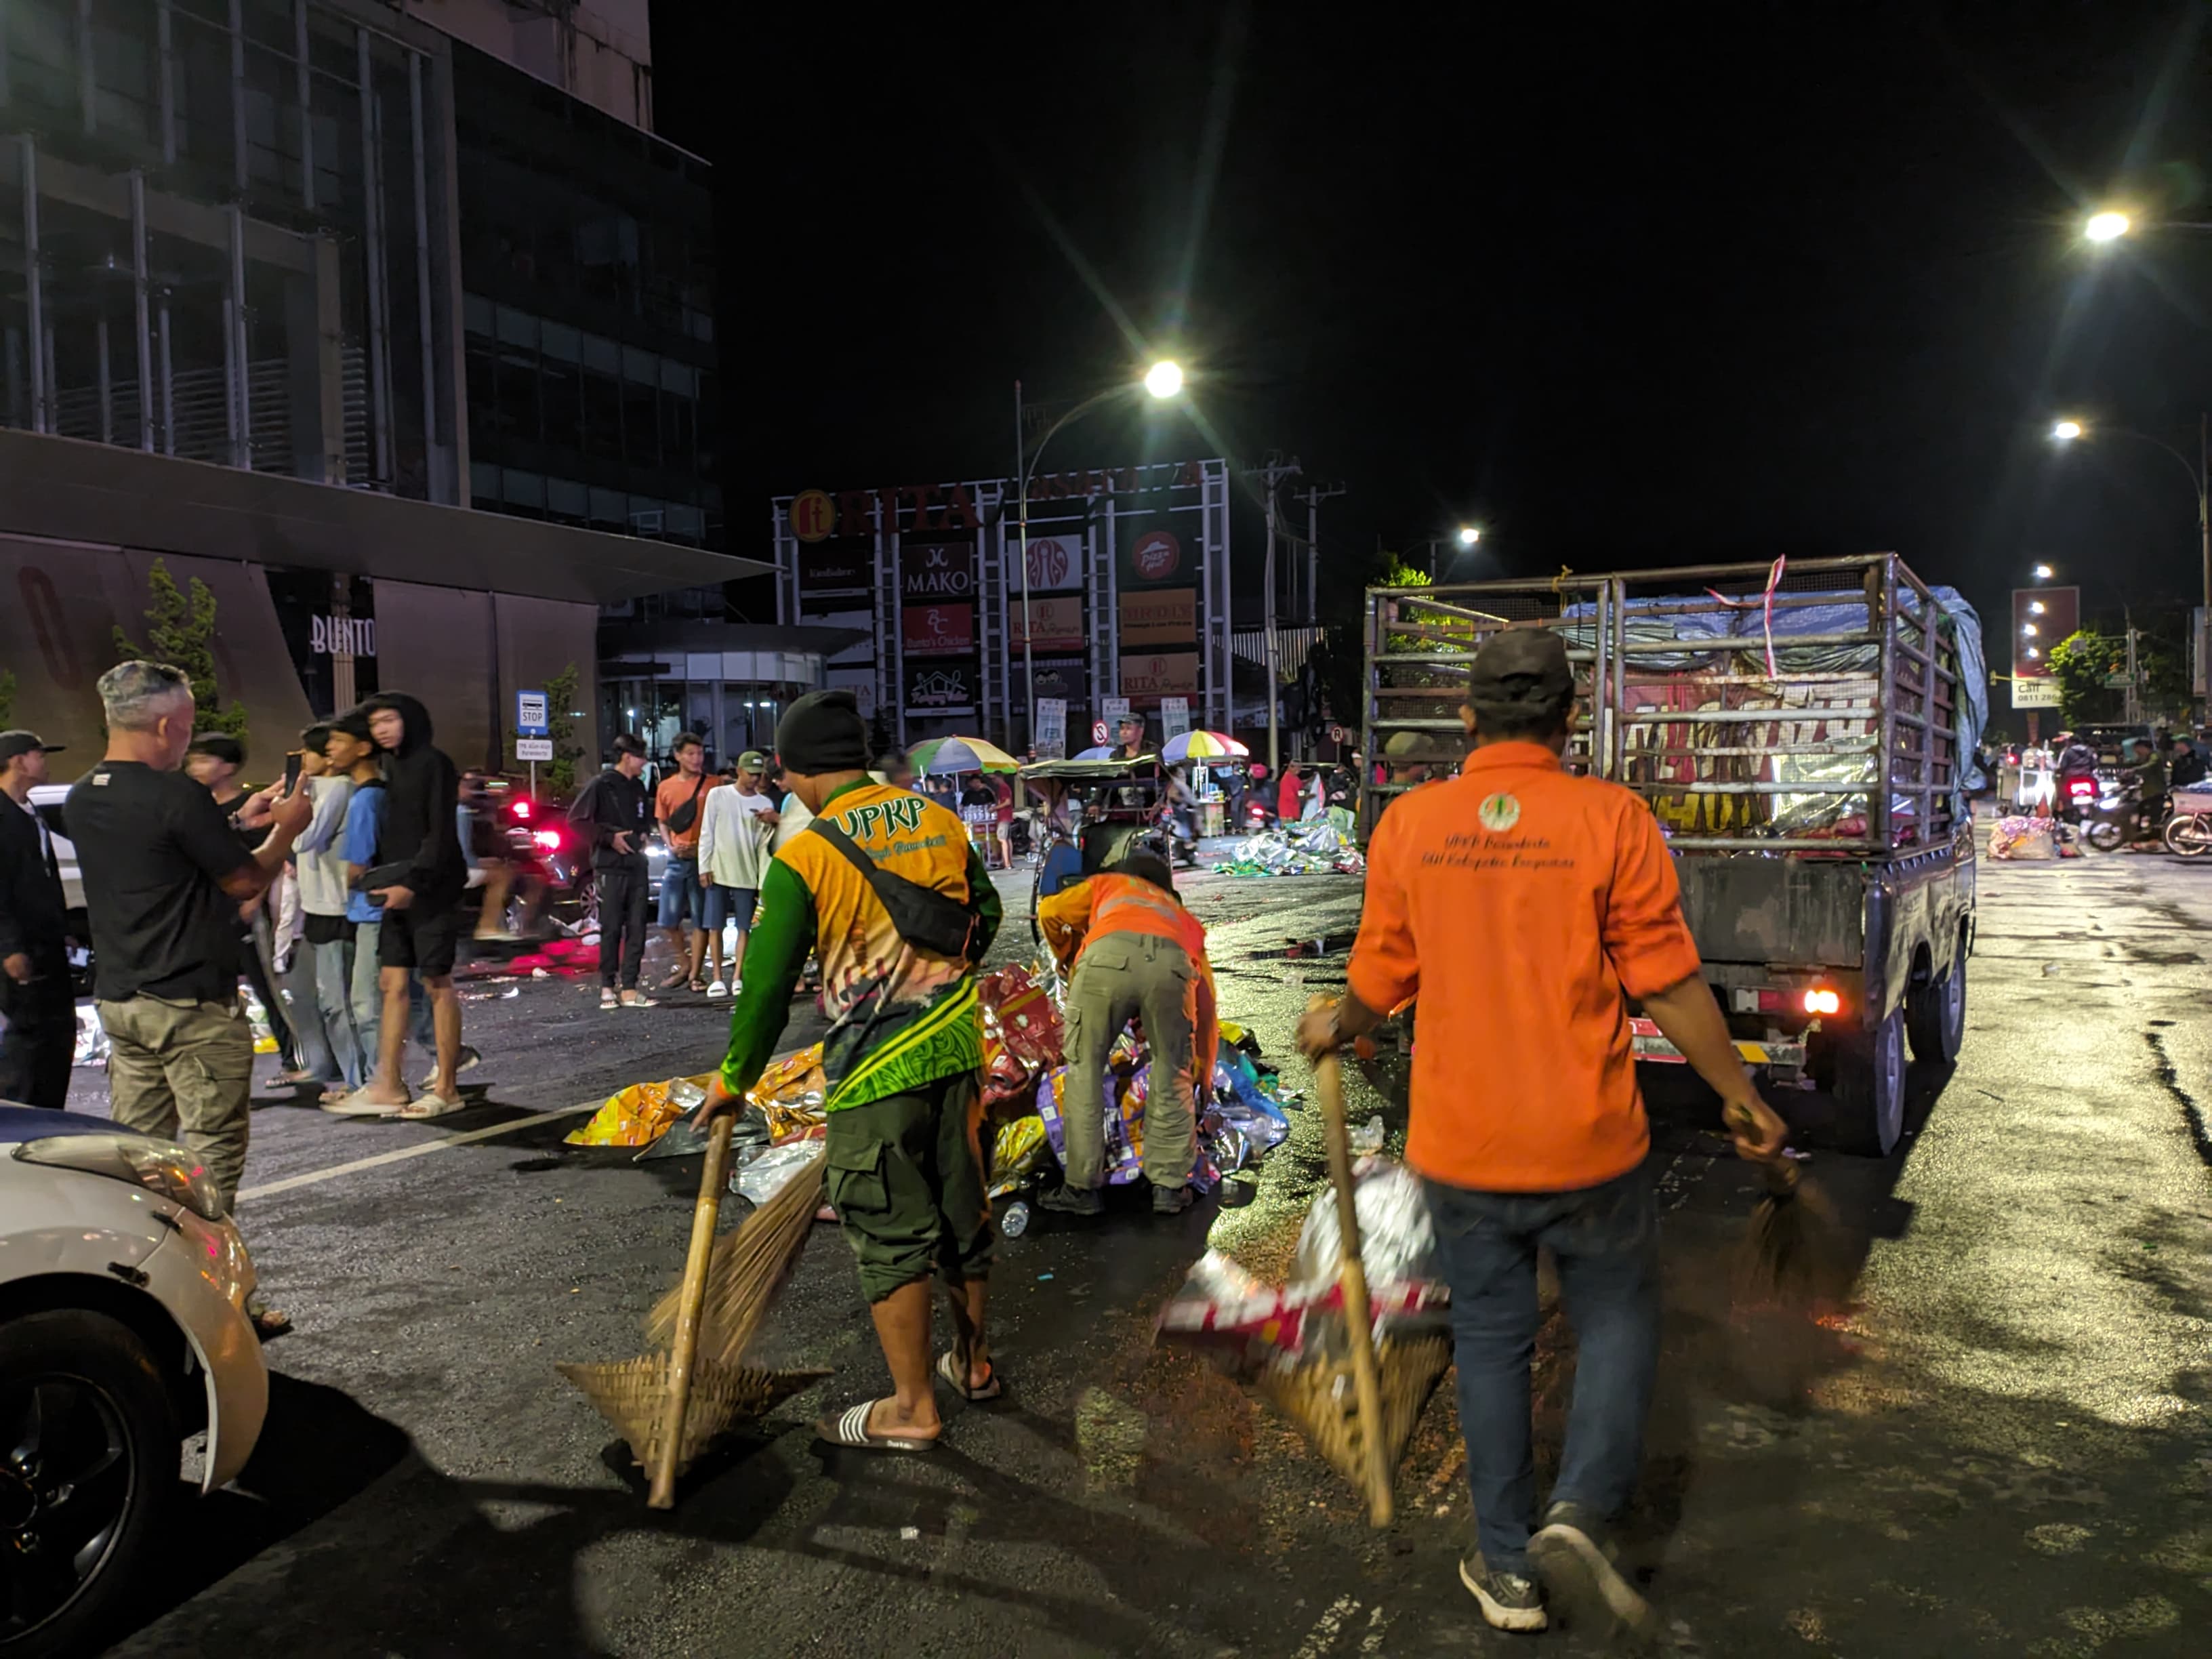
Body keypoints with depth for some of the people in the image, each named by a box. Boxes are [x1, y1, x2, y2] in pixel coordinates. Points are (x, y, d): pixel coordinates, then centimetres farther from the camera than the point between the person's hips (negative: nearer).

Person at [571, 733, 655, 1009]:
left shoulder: (638, 788, 16)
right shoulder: (601, 785, -5)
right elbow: (576, 820, -9)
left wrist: (643, 834, 11)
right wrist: (609, 837, -12)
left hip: (637, 865, 6)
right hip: (610, 867, -6)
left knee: (636, 928, 2)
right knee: (611, 929, -3)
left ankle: (629, 988, 4)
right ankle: (607, 987, 6)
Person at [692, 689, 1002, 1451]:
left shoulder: (803, 858, -12)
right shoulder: (938, 820, 3)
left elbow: (766, 983, -9)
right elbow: (984, 913, 16)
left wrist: (733, 1081, 4)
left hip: (874, 1068, -6)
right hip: (957, 1045, 6)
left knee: (889, 1232, 5)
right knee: (961, 1207, 18)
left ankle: (910, 1408, 15)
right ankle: (972, 1360, 35)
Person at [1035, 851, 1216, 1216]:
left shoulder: (1107, 884, 41)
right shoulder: (1184, 917, 43)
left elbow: (1050, 912, 32)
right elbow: (1206, 1002, 39)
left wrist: (1066, 958, 52)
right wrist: (1204, 1074, 47)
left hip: (1108, 957, -2)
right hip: (1172, 965, 2)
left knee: (1085, 1072, 11)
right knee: (1173, 1080, 18)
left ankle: (1082, 1188, 15)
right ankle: (1170, 1186, 21)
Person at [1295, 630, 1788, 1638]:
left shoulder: (1408, 824, -4)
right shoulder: (1610, 818, -11)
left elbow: (1380, 983, 4)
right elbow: (1670, 988, -8)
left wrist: (1333, 1029, 25)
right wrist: (1742, 1098, 6)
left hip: (1461, 1148, 2)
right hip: (1589, 1144, -2)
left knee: (1490, 1343, 15)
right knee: (1618, 1326, 19)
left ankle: (1507, 1568, 25)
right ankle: (1579, 1513, 3)